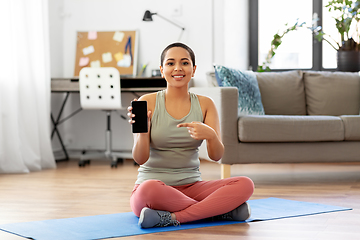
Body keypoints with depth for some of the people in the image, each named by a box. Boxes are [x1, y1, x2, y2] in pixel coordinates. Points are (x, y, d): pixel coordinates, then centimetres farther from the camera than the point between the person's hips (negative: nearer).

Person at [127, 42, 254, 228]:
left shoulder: (205, 104, 5)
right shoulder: (148, 102, -3)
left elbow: (216, 155, -4)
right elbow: (140, 159, -10)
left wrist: (210, 135, -26)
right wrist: (142, 131, -30)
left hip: (191, 187, 3)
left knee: (245, 185, -21)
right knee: (150, 189, -40)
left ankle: (172, 218, -24)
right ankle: (220, 211, -20)